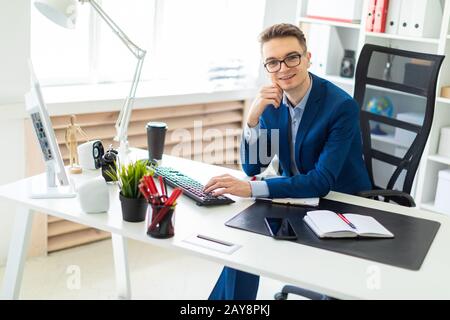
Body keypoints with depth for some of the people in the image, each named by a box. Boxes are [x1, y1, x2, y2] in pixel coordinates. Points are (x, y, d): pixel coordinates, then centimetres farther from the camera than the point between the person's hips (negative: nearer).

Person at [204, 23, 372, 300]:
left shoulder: (342, 106, -23)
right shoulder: (273, 100, -5)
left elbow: (323, 181, -30)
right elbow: (253, 167, -5)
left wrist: (251, 189, -39)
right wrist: (254, 117, -23)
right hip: (298, 197, 5)